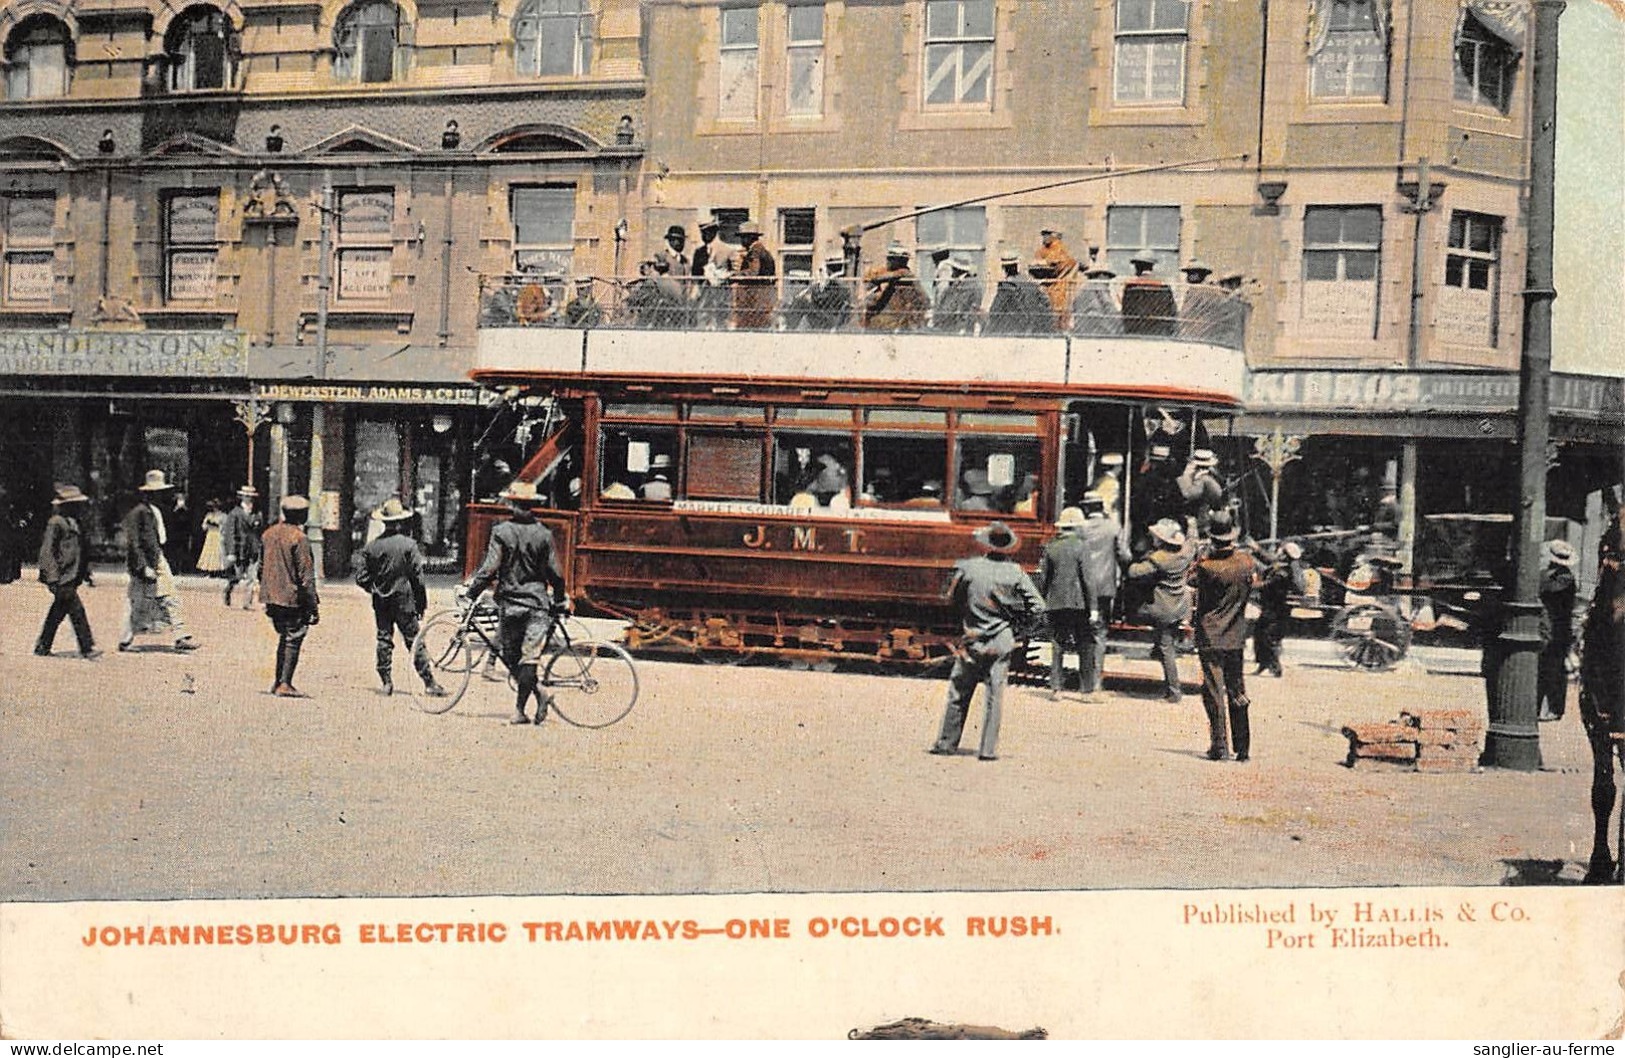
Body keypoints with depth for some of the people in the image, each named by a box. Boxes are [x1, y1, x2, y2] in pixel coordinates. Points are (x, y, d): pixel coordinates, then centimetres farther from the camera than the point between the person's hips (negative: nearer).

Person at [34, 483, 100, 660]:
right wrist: (52, 578, -19)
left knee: (58, 612, 13)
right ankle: (87, 648, -11)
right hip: (62, 578, -9)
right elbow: (46, 551, -14)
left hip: (71, 578, 9)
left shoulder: (74, 524, 16)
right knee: (77, 610, -12)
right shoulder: (56, 523, -11)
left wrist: (87, 574, 23)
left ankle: (42, 647, 22)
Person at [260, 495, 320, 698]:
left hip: (272, 597, 7)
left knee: (284, 637, 18)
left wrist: (265, 596, 25)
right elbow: (306, 576, -16)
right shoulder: (299, 538, -15)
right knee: (293, 640, -1)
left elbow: (261, 567, 16)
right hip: (293, 598, -7)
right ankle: (285, 684, -3)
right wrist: (314, 607, -12)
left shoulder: (269, 534, 8)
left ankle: (278, 682, 20)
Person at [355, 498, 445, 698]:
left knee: (384, 640, 11)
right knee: (414, 640, 0)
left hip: (380, 601, 3)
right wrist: (422, 604, -1)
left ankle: (387, 682, 11)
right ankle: (429, 683, 0)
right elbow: (418, 577, -9)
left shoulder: (372, 546, 0)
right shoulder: (409, 544, -9)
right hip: (404, 599, -3)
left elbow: (361, 577, 0)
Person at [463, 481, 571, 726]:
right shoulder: (543, 534, 2)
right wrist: (562, 598, 19)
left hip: (510, 601, -2)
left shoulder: (502, 532, -5)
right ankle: (519, 709, -5)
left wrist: (471, 591, 0)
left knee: (510, 656, 11)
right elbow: (554, 573, 4)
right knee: (529, 658, -2)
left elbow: (489, 569, -11)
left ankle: (538, 693, 1)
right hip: (538, 602, 2)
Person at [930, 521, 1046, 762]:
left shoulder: (967, 567, -6)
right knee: (994, 696, 5)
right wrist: (1018, 629, 4)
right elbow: (1037, 607, -7)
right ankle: (988, 749, 2)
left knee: (958, 694, 11)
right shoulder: (1015, 572, -6)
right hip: (1001, 643, 0)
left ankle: (947, 743, 15)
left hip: (972, 641, 0)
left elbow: (953, 598, 7)